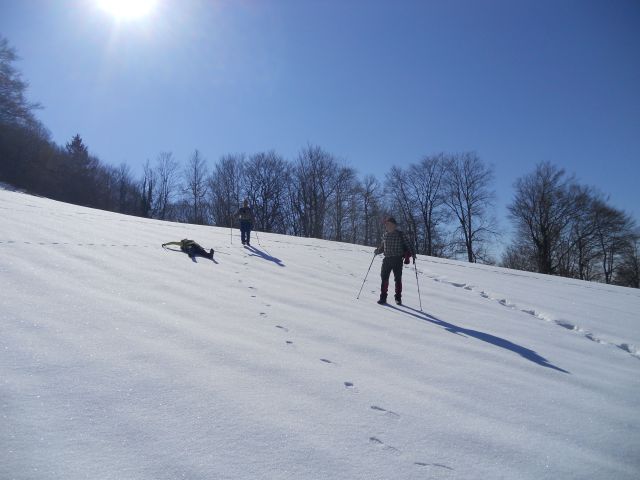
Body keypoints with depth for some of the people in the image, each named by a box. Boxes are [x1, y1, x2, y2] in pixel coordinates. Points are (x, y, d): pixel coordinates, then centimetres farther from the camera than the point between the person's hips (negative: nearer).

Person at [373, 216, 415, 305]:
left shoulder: (401, 234, -1)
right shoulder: (385, 235, 11)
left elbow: (408, 244, 1)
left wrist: (412, 254, -9)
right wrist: (377, 251, 5)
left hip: (397, 260, -3)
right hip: (387, 259, 4)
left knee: (398, 279, 2)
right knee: (384, 278, 0)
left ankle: (398, 298, 13)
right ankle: (383, 297, 6)